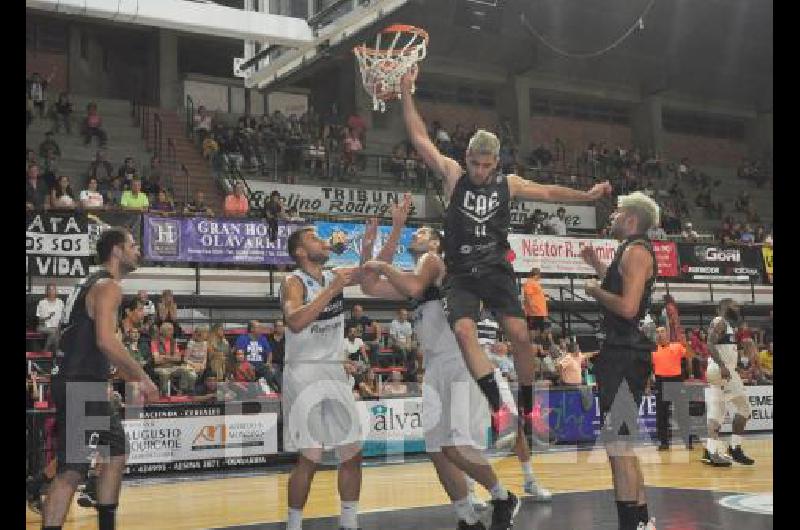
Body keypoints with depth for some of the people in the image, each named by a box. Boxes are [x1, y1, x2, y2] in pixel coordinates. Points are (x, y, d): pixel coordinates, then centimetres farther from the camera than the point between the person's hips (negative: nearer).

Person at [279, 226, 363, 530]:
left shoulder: (336, 277, 9)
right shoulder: (293, 282, -10)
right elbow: (295, 323, -28)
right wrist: (331, 291, -28)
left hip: (336, 372, 7)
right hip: (304, 373, -7)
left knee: (352, 453, 7)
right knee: (309, 458, -8)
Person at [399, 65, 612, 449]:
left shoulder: (508, 184, 7)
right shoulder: (453, 175, 1)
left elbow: (549, 192, 17)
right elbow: (419, 137, -2)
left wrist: (587, 195, 10)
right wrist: (406, 91, -6)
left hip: (496, 270, 2)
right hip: (460, 274, -1)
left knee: (520, 335, -10)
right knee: (464, 331, -24)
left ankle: (528, 410, 8)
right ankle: (499, 409, -24)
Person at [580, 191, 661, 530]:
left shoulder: (636, 251, -13)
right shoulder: (631, 251, 18)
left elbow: (628, 307, -25)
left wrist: (595, 290, -10)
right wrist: (597, 266, 27)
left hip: (625, 356, -11)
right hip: (622, 352, 11)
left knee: (618, 445, -9)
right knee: (621, 445, 17)